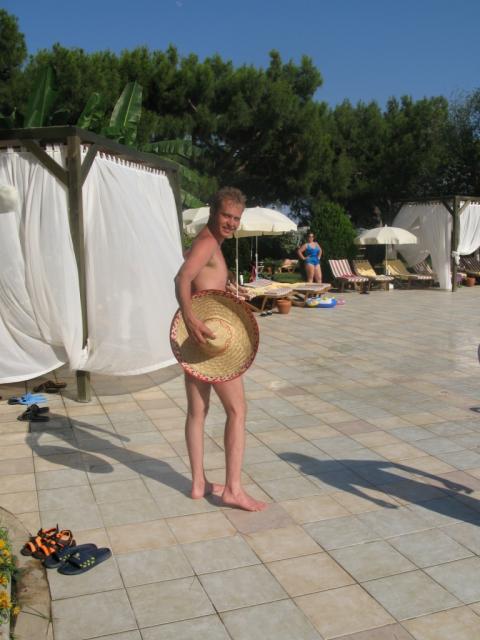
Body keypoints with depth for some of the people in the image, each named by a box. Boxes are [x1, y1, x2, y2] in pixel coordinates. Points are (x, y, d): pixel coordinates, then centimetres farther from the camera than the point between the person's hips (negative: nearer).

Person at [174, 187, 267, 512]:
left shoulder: (210, 243, 19)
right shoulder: (208, 242, -12)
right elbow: (182, 278, -29)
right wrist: (190, 318, -42)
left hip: (197, 338, 10)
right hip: (208, 337, -10)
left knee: (197, 410, 12)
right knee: (237, 410, -2)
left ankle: (199, 483, 22)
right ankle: (233, 489, 2)